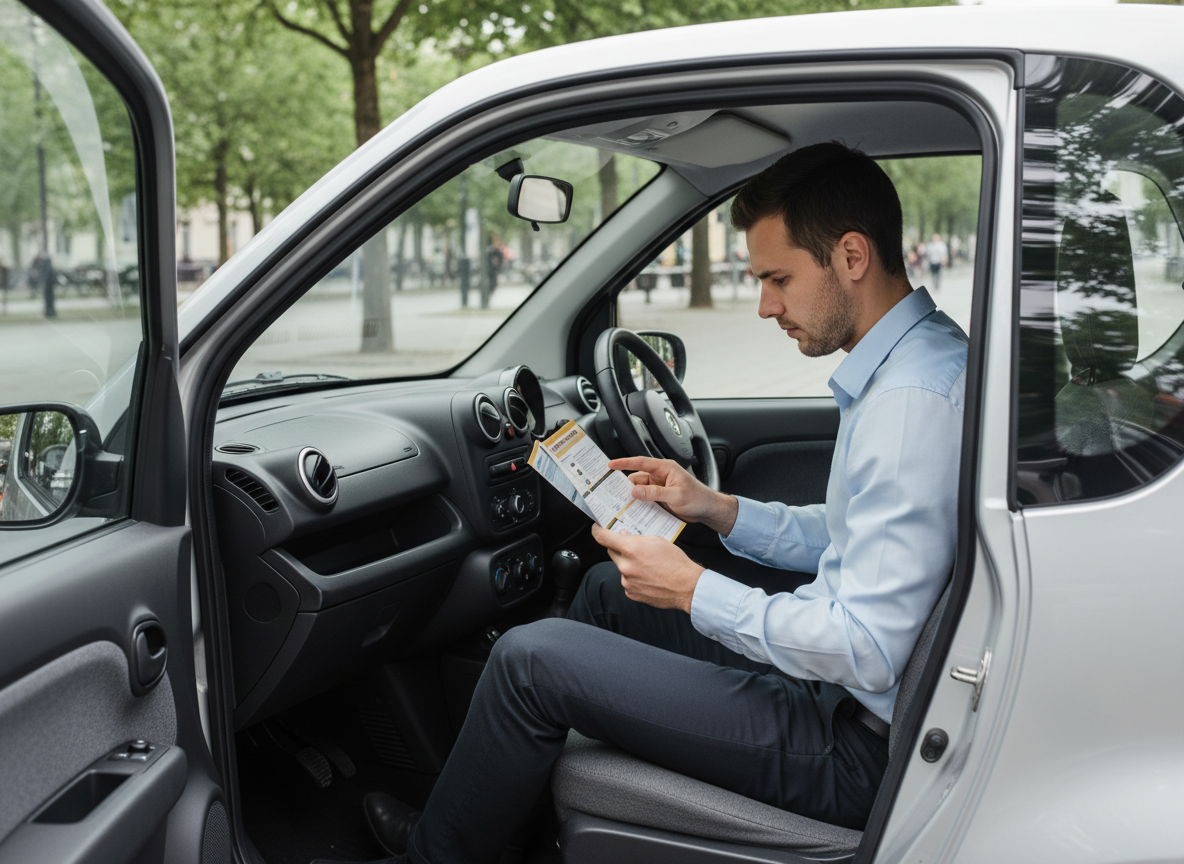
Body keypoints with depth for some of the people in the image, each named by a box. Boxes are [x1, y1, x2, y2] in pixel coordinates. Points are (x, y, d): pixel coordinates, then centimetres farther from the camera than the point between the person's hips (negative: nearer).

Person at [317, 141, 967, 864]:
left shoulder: (911, 401, -27)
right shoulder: (912, 362, 8)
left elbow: (867, 653, -29)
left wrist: (694, 591, -19)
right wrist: (717, 508, 6)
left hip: (858, 747, -10)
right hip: (837, 677, 10)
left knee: (532, 657, -9)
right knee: (609, 589, 22)